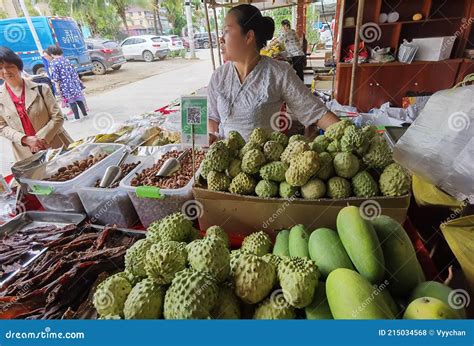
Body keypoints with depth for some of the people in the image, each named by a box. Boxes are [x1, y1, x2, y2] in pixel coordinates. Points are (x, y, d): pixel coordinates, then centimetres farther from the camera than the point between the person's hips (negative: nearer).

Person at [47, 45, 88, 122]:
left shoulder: (52, 63, -9)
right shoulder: (66, 59, 8)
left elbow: (56, 77, -13)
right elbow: (74, 71, 11)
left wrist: (57, 87, -6)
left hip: (65, 85, -5)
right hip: (74, 82, 5)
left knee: (71, 100, 2)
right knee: (78, 98, 12)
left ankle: (77, 117, 4)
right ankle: (85, 114, 15)